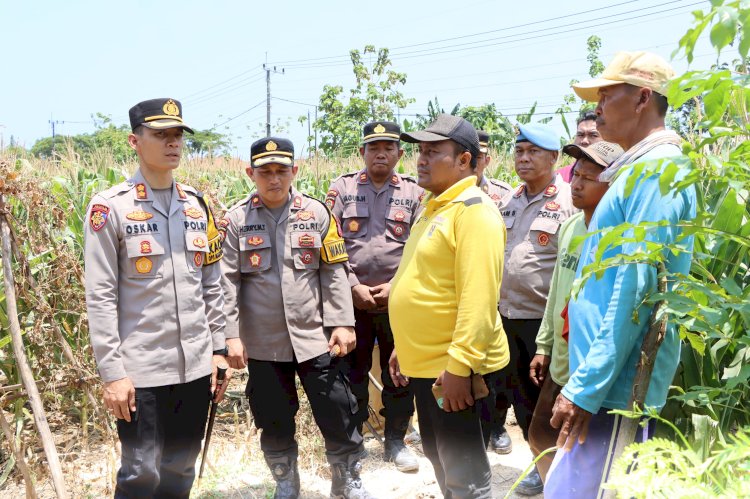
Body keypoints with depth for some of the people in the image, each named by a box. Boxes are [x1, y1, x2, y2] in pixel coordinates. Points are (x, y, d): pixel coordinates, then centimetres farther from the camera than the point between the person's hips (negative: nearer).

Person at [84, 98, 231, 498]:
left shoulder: (197, 205, 9)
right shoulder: (110, 207, -7)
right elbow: (100, 297, -9)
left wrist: (218, 350, 9)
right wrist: (112, 372, -13)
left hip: (196, 366, 5)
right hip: (140, 370, -5)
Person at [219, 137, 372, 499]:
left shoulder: (316, 213, 1)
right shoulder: (236, 219, -1)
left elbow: (335, 273, 2)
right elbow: (227, 282, -2)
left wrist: (342, 323, -4)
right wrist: (230, 336, -7)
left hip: (315, 336, 0)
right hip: (263, 342, 0)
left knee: (336, 412, 4)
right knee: (274, 420, 12)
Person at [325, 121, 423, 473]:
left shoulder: (414, 193, 5)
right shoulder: (342, 189, 3)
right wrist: (354, 287, -10)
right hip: (351, 299, 0)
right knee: (352, 374, 10)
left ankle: (396, 442, 27)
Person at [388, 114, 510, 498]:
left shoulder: (473, 210, -16)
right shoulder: (433, 208, 15)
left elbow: (478, 296, -24)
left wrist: (459, 365, -27)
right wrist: (404, 347, 20)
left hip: (453, 367, -10)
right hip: (424, 363, 10)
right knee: (439, 459, 22)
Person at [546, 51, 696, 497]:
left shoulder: (657, 170, -14)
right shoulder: (639, 170, 17)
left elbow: (636, 288, -22)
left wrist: (586, 388, -21)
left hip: (615, 388, -10)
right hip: (605, 381, 10)